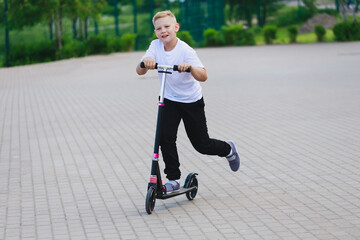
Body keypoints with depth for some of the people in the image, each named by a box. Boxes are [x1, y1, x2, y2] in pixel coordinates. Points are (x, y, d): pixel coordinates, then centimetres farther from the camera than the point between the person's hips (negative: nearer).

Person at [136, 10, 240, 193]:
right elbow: (139, 71, -17)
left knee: (201, 145, 3)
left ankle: (228, 149, 35)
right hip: (170, 101, 4)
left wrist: (190, 67, -51)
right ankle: (173, 179, -1)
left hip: (192, 101, -3)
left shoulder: (185, 51, -23)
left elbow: (203, 76, -31)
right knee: (165, 137, -14)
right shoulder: (155, 46, -10)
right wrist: (146, 62, -39)